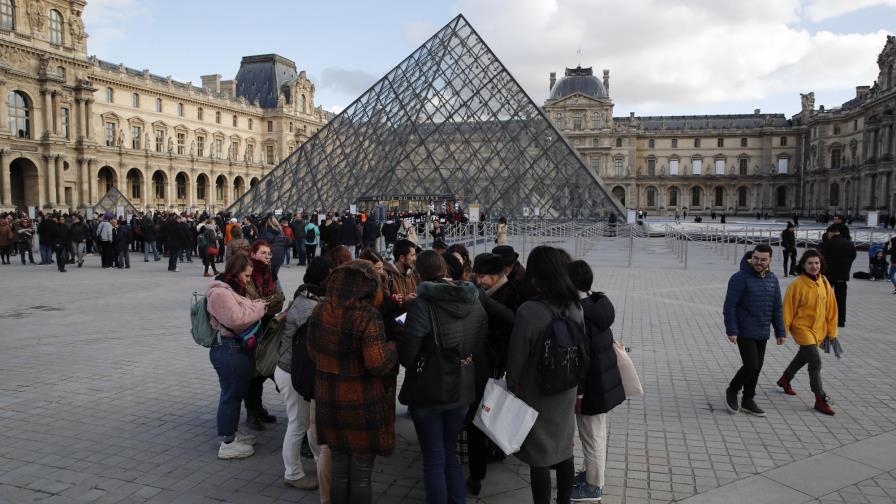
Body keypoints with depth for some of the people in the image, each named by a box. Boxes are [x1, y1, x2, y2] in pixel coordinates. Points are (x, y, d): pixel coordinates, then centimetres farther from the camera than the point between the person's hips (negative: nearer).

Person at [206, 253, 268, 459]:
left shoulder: (232, 289, 17)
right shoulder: (220, 292, -18)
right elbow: (236, 319, -26)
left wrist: (256, 305, 5)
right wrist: (258, 307, -16)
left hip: (238, 347, 11)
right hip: (228, 349, -11)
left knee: (237, 391, 20)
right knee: (231, 394, -3)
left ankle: (233, 432, 35)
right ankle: (227, 444, 7)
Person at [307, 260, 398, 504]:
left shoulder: (319, 312, 0)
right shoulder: (367, 316, -20)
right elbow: (378, 363, -24)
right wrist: (392, 347, -6)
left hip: (329, 402, 6)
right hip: (363, 406, -5)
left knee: (339, 470, 19)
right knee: (361, 475, 9)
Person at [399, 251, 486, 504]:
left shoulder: (423, 304, -20)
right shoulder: (474, 302, -4)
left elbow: (407, 354, -19)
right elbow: (481, 345, 5)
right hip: (463, 389, 5)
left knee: (433, 459, 10)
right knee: (451, 451, 23)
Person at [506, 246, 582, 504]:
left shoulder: (528, 311, -26)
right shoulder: (575, 306, -8)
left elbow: (516, 359, -18)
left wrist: (513, 387, 2)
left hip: (537, 396, -6)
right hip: (566, 393, 6)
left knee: (539, 458, 8)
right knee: (564, 449, 21)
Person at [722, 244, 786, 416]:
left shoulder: (772, 279, 8)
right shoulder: (740, 278, -13)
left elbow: (777, 308, 14)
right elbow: (730, 306, -14)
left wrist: (780, 332, 11)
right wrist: (731, 330, -19)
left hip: (762, 333, 7)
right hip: (745, 332, -6)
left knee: (757, 368, 11)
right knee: (751, 365, -11)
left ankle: (748, 401, 24)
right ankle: (732, 391, 13)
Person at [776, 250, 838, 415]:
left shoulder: (824, 283, -1)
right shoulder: (797, 285, -17)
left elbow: (831, 307, 6)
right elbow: (788, 308, -13)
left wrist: (831, 330, 8)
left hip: (819, 329, 7)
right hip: (802, 328, -7)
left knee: (803, 357, 23)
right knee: (815, 361, -12)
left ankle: (785, 380, 46)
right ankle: (820, 400, -3)